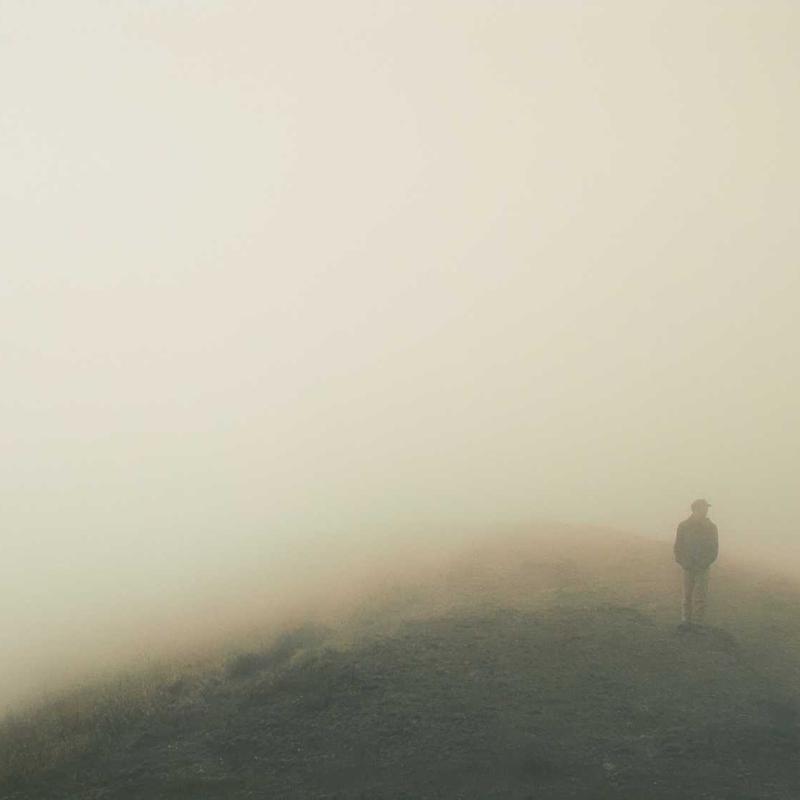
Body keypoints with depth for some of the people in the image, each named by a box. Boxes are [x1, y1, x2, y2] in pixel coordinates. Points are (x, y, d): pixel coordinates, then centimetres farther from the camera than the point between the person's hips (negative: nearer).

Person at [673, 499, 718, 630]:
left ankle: (697, 622, -1)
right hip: (688, 567, 1)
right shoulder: (683, 526, 1)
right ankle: (686, 621, 7)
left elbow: (714, 550, 3)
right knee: (687, 595, 3)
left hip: (702, 567, -1)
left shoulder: (711, 527, 1)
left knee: (699, 596, -5)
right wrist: (684, 563, -9)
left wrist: (703, 563, -9)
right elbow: (678, 548, 5)